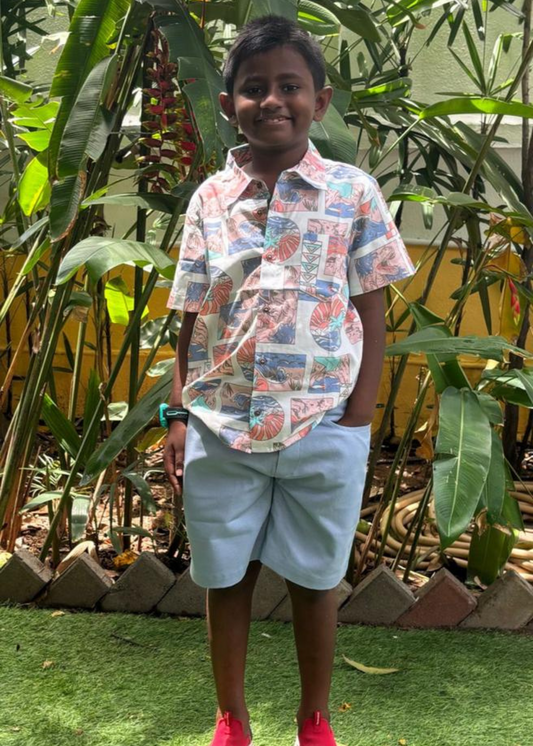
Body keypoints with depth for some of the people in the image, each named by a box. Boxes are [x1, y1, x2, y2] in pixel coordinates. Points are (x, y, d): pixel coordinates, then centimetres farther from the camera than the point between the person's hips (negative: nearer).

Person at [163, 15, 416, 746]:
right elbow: (192, 319, 6)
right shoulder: (209, 198, 4)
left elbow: (372, 314, 0)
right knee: (225, 578, 13)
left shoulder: (352, 192, -1)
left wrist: (358, 422, -5)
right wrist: (179, 415, 2)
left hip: (323, 430, -2)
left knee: (315, 579, 12)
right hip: (219, 429, 2)